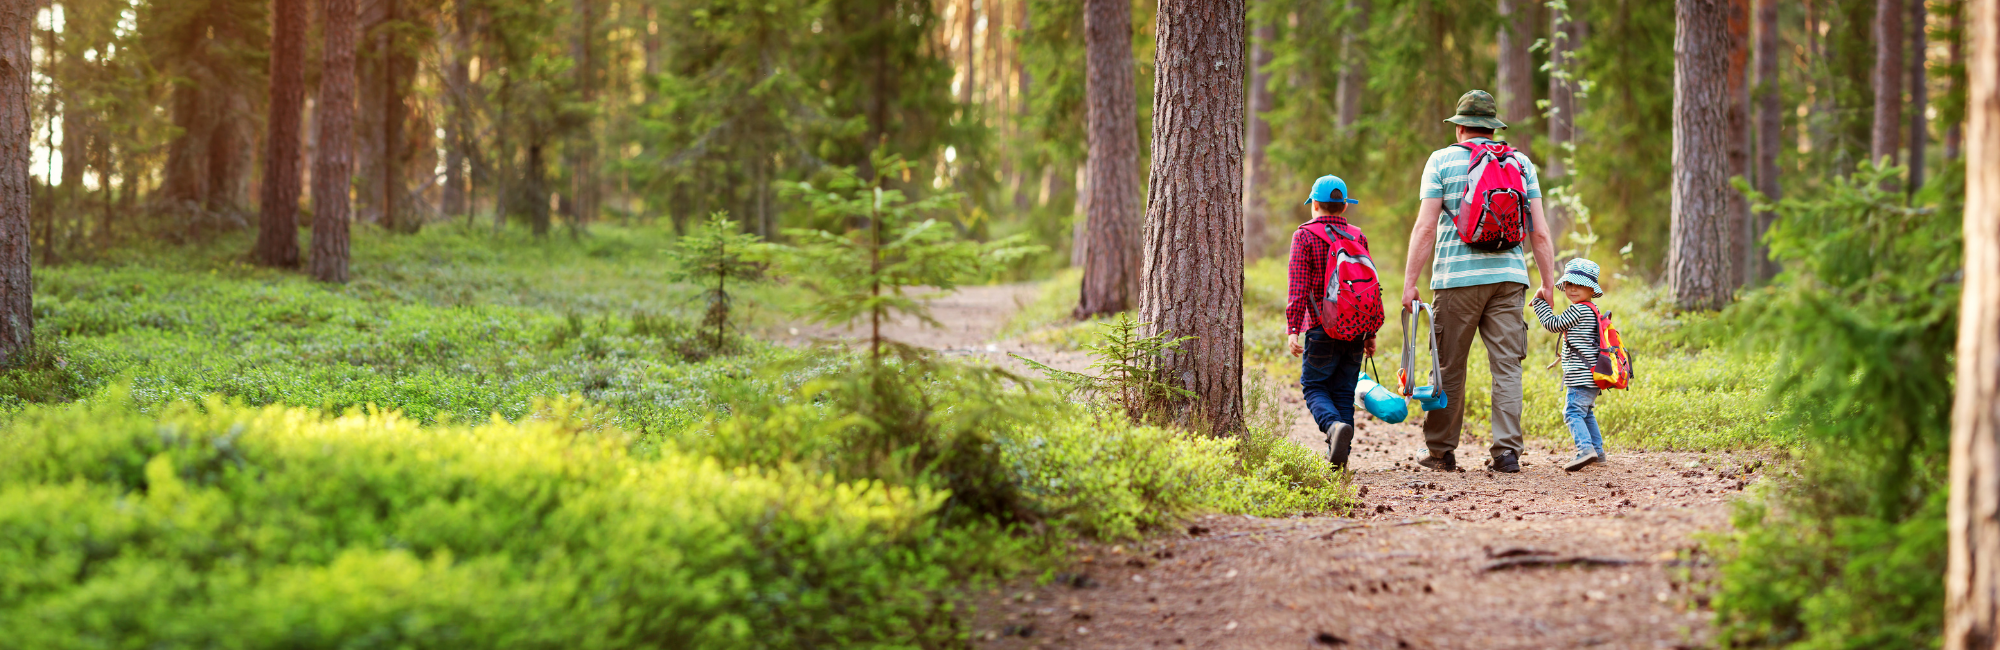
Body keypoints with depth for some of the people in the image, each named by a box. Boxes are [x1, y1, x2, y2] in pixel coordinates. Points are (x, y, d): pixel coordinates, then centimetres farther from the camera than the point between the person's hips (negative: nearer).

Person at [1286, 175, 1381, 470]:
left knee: (1315, 387, 5)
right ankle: (1339, 456, 5)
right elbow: (1371, 285, 11)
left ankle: (1334, 425, -24)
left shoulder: (1304, 236, -2)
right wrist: (1370, 333, 16)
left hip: (1321, 327, -4)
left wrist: (1292, 329, -10)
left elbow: (1298, 288, -10)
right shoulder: (1358, 237, 10)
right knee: (1344, 391, 9)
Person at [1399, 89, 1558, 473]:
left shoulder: (1442, 161, 3)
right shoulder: (1522, 164, 10)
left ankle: (1441, 452, 13)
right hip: (1509, 276, 2)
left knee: (1449, 367, 6)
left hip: (1458, 277, -2)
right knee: (1507, 366, 2)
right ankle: (1506, 452, -4)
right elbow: (1539, 233, 6)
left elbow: (1426, 228, -4)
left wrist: (1409, 283, -2)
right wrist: (1548, 284, 11)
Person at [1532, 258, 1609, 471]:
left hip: (1581, 375, -10)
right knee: (1586, 413, 22)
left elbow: (1553, 324, -11)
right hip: (1591, 376, 10)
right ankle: (1598, 452, 26)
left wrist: (1540, 301, -3)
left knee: (1573, 412, -16)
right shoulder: (1592, 310, 17)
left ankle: (1586, 448, -31)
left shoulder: (1579, 310, -13)